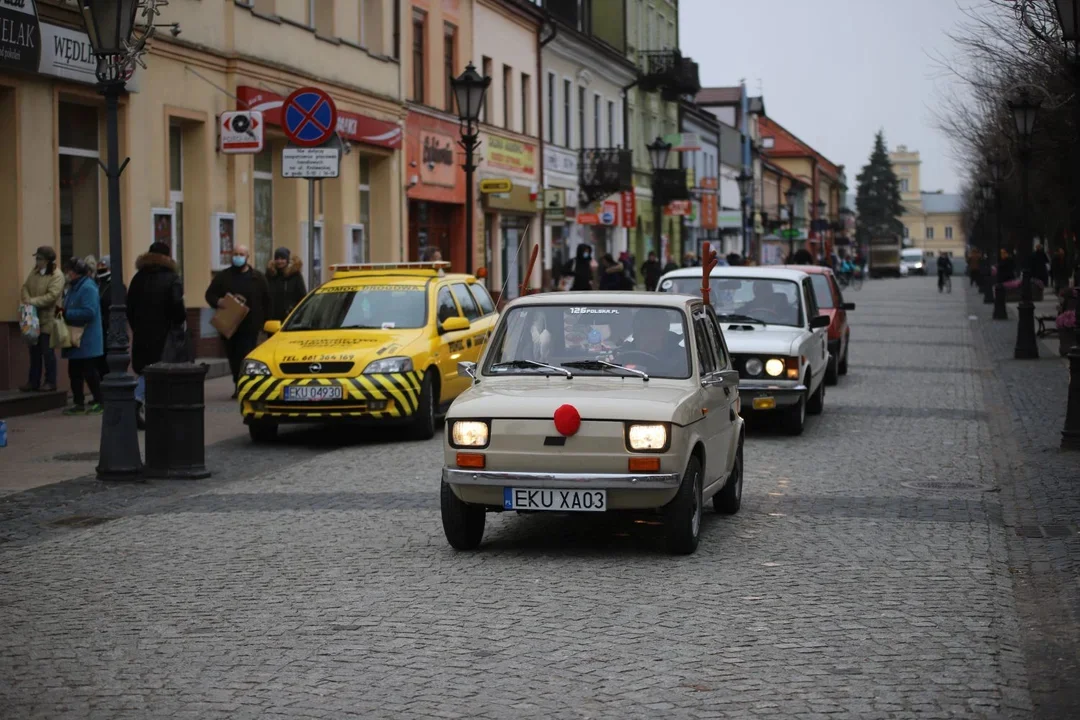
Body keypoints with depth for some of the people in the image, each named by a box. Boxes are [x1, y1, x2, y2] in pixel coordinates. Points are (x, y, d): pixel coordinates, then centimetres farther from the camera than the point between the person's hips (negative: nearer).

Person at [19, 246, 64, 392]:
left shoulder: (57, 275, -14)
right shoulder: (34, 272, 12)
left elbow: (52, 296, -22)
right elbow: (25, 287, 10)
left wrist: (33, 301, -23)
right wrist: (27, 299, -10)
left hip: (48, 319, -7)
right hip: (33, 318, 8)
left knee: (47, 351, -2)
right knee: (34, 351, 12)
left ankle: (50, 382, 7)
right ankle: (33, 382, 18)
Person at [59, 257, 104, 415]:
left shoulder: (88, 288, -17)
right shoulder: (74, 288, 12)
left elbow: (89, 312, -25)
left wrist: (67, 313, -23)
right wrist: (63, 312, 0)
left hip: (87, 341, -9)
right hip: (75, 339, 9)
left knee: (89, 372, -2)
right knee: (74, 372, 10)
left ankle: (98, 402, 7)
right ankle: (78, 403, 17)